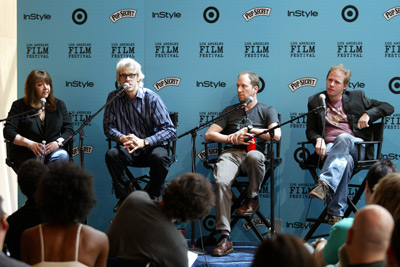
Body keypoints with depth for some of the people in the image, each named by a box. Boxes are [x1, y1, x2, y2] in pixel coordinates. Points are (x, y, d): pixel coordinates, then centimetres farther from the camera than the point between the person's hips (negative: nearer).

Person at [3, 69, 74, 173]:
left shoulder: (59, 105, 14)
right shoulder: (19, 106, 5)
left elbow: (69, 129, 10)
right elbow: (8, 132, -2)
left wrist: (58, 142, -13)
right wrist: (30, 144, -17)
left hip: (52, 152, 3)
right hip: (25, 155, -3)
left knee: (62, 155, -33)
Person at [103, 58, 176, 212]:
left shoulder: (151, 98, -9)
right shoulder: (113, 98, 0)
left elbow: (170, 130, -14)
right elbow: (108, 127, 3)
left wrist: (144, 142, -26)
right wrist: (122, 138, -20)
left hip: (151, 147, -2)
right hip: (127, 150, 2)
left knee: (159, 156, -34)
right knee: (111, 155, -28)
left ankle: (153, 197, -9)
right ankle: (123, 198, -12)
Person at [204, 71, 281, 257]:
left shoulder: (267, 111, 18)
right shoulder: (230, 111, 26)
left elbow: (276, 135, -1)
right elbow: (209, 135, 17)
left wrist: (249, 130, -1)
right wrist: (232, 138, 3)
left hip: (255, 153, -2)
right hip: (231, 153, 2)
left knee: (254, 156, -42)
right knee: (221, 181, -33)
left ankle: (252, 198, -11)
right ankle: (225, 237, -35)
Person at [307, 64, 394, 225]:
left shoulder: (357, 97, 18)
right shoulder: (315, 101, 20)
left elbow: (388, 107, 17)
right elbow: (310, 130, 17)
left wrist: (368, 114, -2)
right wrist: (318, 139, -8)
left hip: (355, 145, 0)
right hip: (329, 147, 0)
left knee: (343, 138, -38)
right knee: (345, 160, -38)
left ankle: (324, 184, -56)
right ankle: (336, 213, -48)